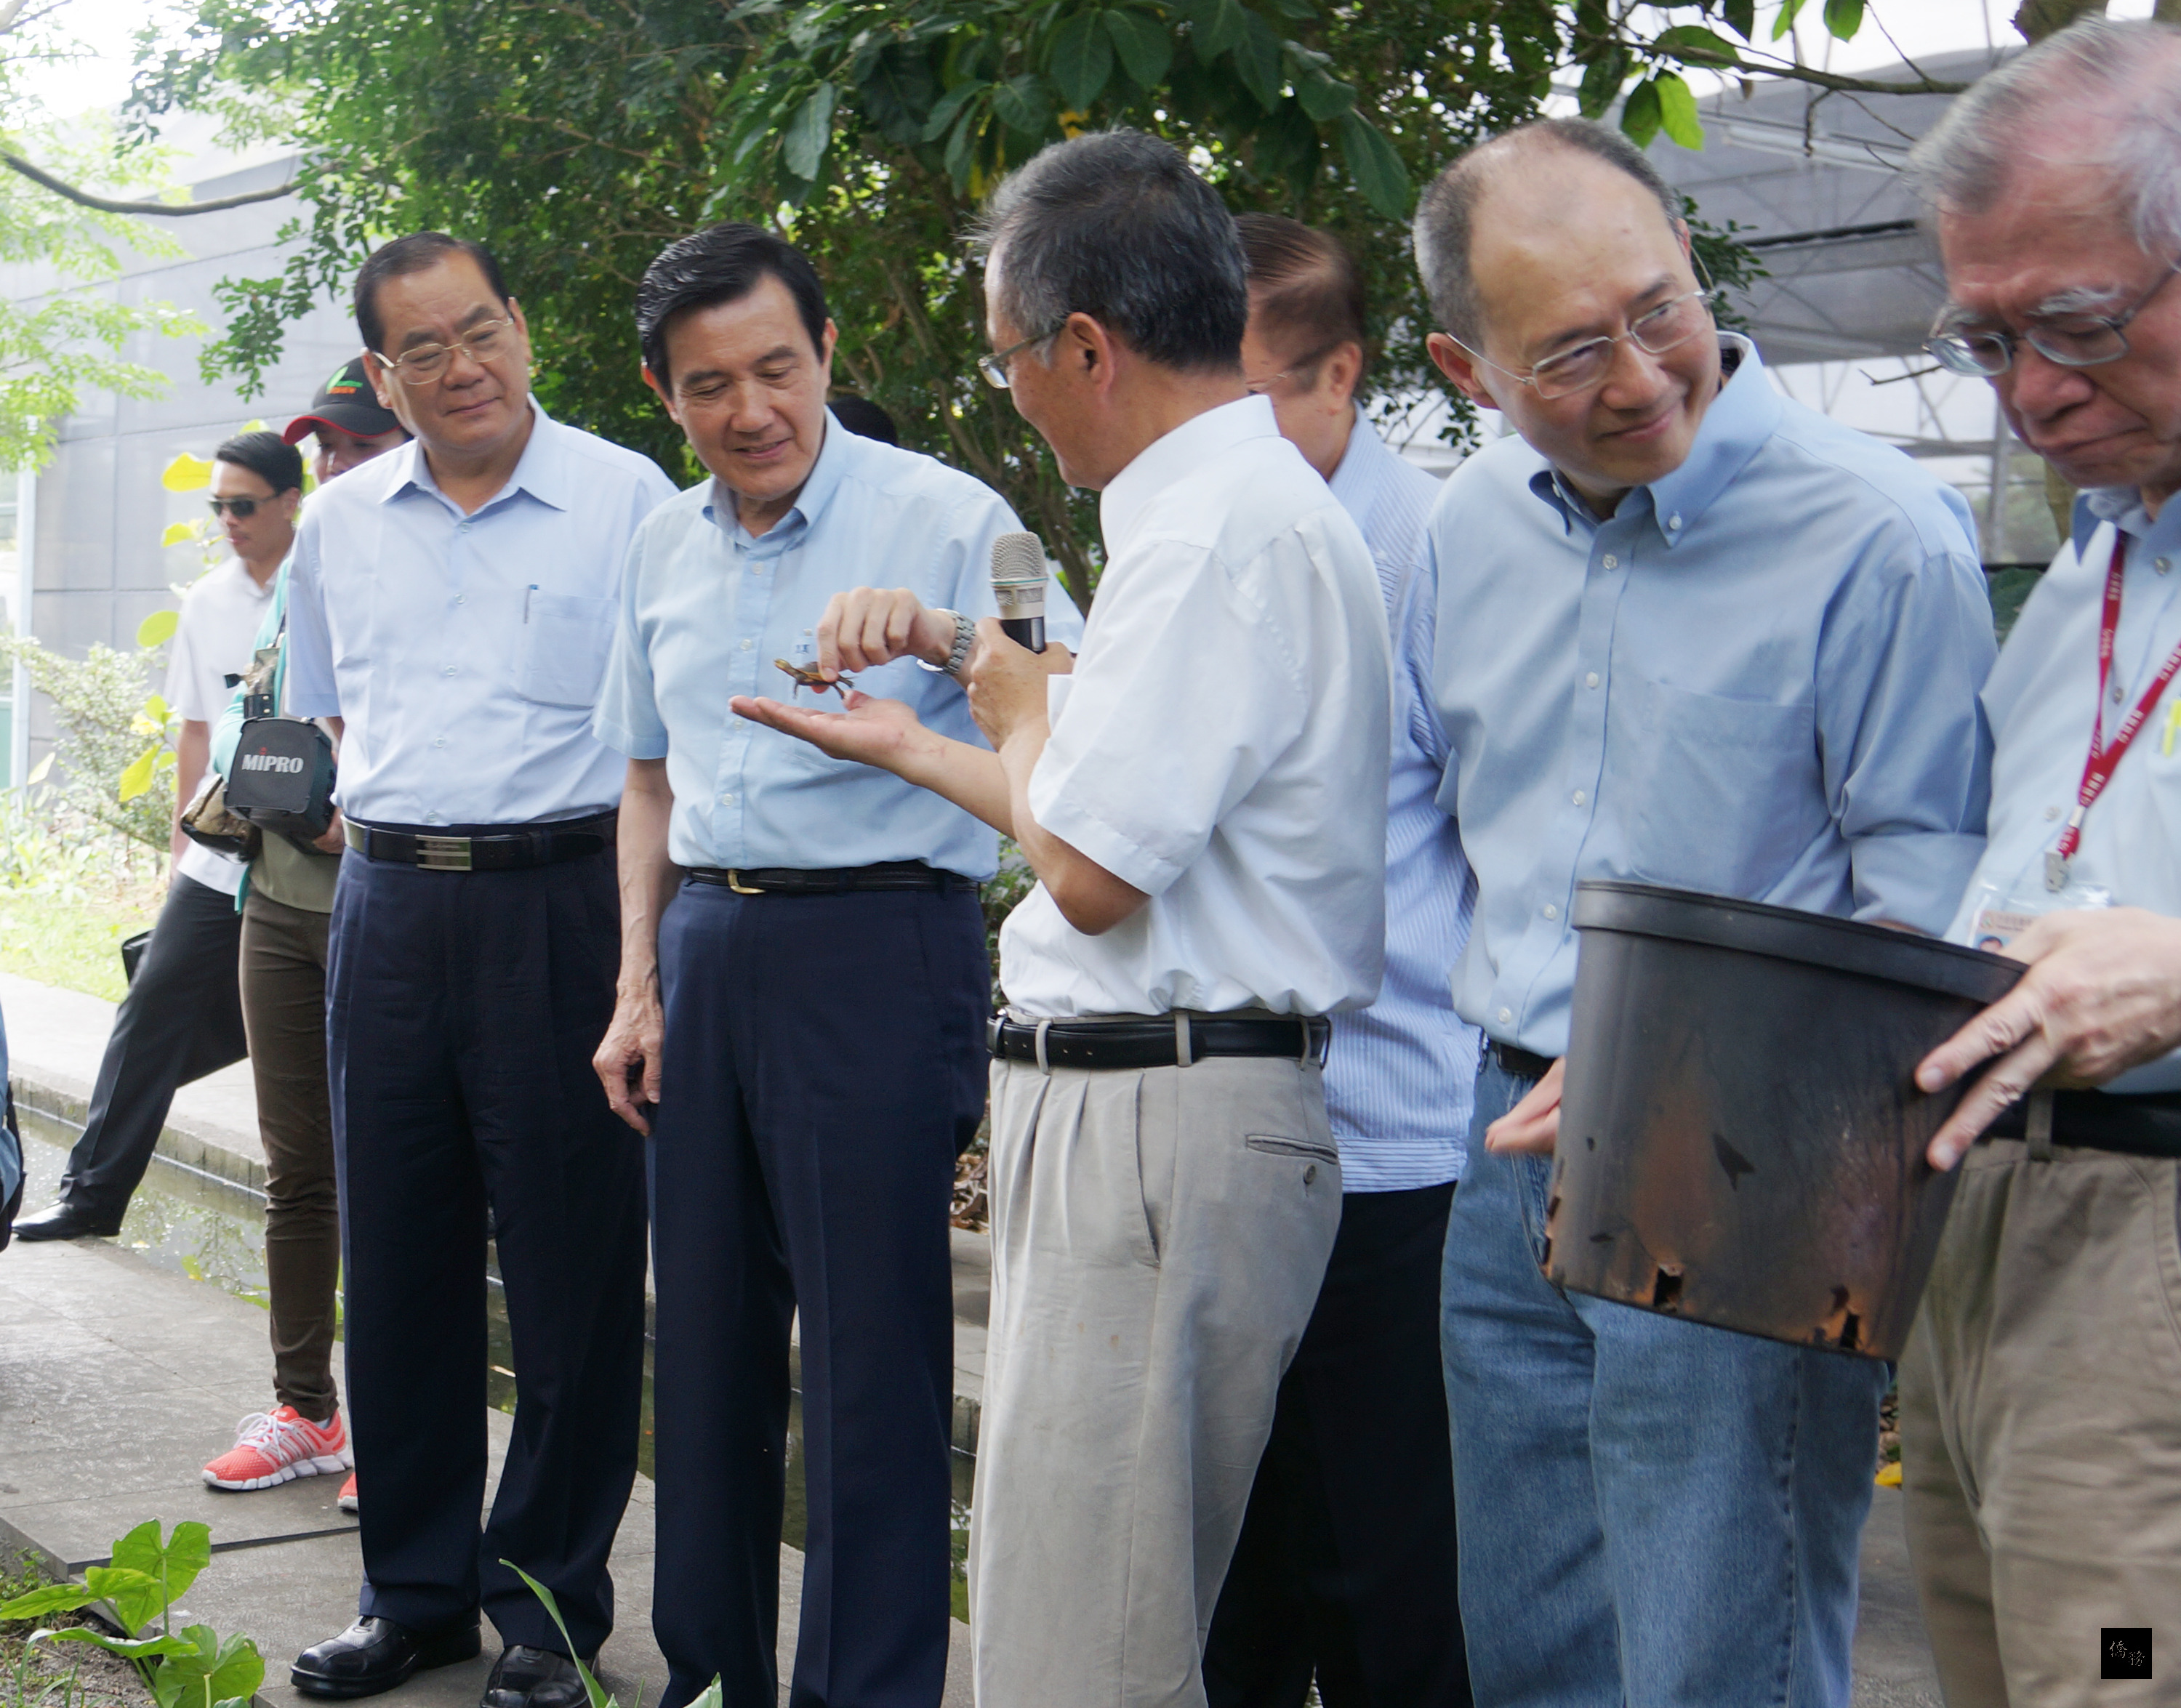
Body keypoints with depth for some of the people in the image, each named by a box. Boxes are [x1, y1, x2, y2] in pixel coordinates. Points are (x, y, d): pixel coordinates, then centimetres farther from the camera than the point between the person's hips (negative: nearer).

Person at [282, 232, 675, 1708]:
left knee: (571, 1267, 0)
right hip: (388, 908, 5)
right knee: (399, 1261, 9)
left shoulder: (625, 501, -3)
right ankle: (416, 1588, 22)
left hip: (561, 903, -4)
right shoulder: (341, 524, 11)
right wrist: (392, 816, 11)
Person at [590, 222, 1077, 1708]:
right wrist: (639, 987, 16)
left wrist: (946, 635, -31)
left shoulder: (945, 515, -7)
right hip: (708, 947, 6)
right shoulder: (667, 545, 13)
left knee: (870, 1351, -4)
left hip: (876, 936, -6)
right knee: (706, 1331, 13)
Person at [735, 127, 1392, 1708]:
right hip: (1151, 1113, 11)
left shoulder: (1221, 535, -17)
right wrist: (913, 750, 31)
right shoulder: (1237, 504, 16)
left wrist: (1024, 709, -1)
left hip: (1160, 1125, -11)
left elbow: (1092, 874, -21)